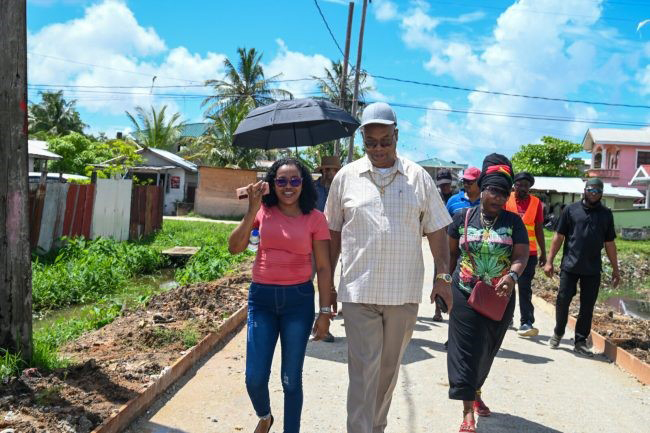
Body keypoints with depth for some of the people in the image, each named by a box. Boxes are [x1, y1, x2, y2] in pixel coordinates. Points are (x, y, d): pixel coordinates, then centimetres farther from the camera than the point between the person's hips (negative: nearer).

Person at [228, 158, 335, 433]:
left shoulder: (315, 218, -3)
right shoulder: (263, 212, 1)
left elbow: (323, 267, -1)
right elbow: (235, 248, -8)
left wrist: (325, 312, -4)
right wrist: (252, 210, -17)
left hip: (298, 299, -1)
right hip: (262, 297, 2)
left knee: (291, 380, 6)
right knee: (254, 378, 5)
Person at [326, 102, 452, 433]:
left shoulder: (418, 178, 5)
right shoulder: (346, 177, 3)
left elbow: (436, 231, 8)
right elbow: (333, 233, 9)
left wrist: (443, 275, 1)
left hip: (404, 293, 2)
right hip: (359, 292, -1)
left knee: (389, 368, 15)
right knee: (363, 371, -4)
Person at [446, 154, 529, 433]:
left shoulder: (513, 222, -2)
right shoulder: (463, 217, -2)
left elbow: (521, 256, -11)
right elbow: (451, 252, 7)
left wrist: (512, 276, -30)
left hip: (499, 300, 2)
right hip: (465, 296, -2)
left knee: (486, 350, 17)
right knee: (465, 349, -5)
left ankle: (475, 392, 42)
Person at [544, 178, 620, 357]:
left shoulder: (606, 214, 9)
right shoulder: (571, 210, 1)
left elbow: (610, 243, 13)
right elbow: (558, 237, 1)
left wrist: (615, 269, 11)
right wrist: (549, 261, -3)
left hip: (593, 270, 2)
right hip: (570, 266, -2)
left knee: (587, 306, 5)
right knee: (563, 300, 2)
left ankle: (581, 341, 16)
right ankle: (558, 333, 23)